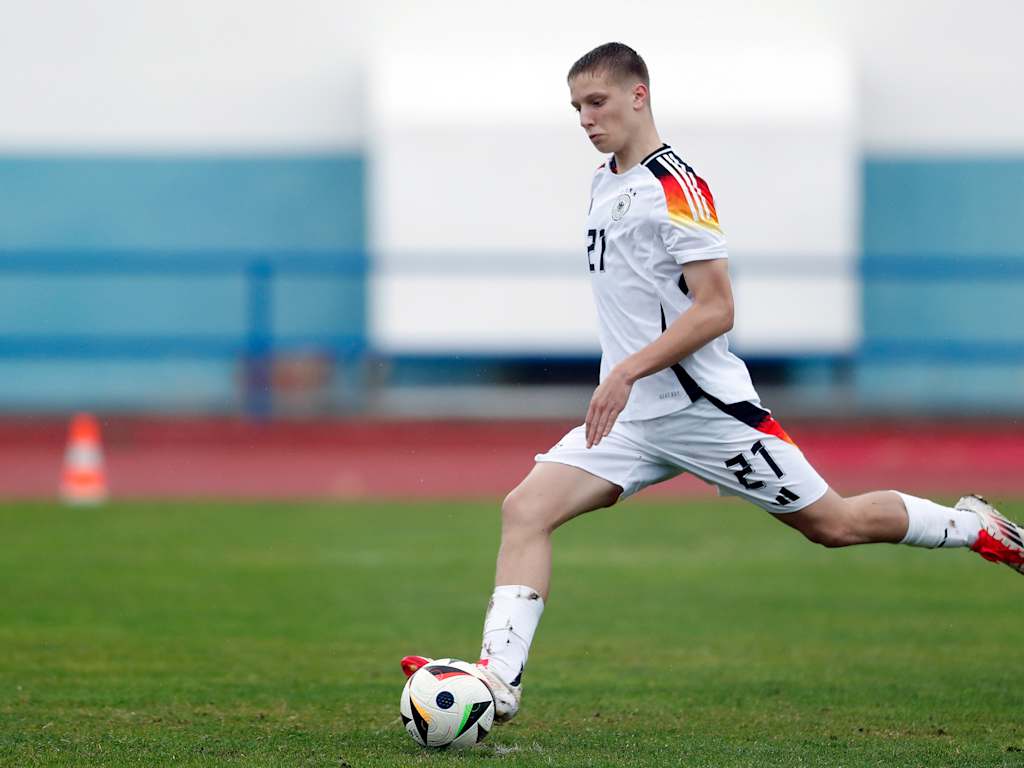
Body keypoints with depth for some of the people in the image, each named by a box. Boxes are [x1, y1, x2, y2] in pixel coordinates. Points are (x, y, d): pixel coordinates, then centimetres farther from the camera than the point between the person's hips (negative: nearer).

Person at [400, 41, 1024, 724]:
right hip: (631, 416, 8)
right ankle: (499, 681, -18)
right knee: (525, 510, -12)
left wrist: (627, 371, -27)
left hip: (704, 408, -8)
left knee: (834, 524, 3)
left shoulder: (676, 186, -14)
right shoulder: (605, 181, 13)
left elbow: (715, 310, -20)